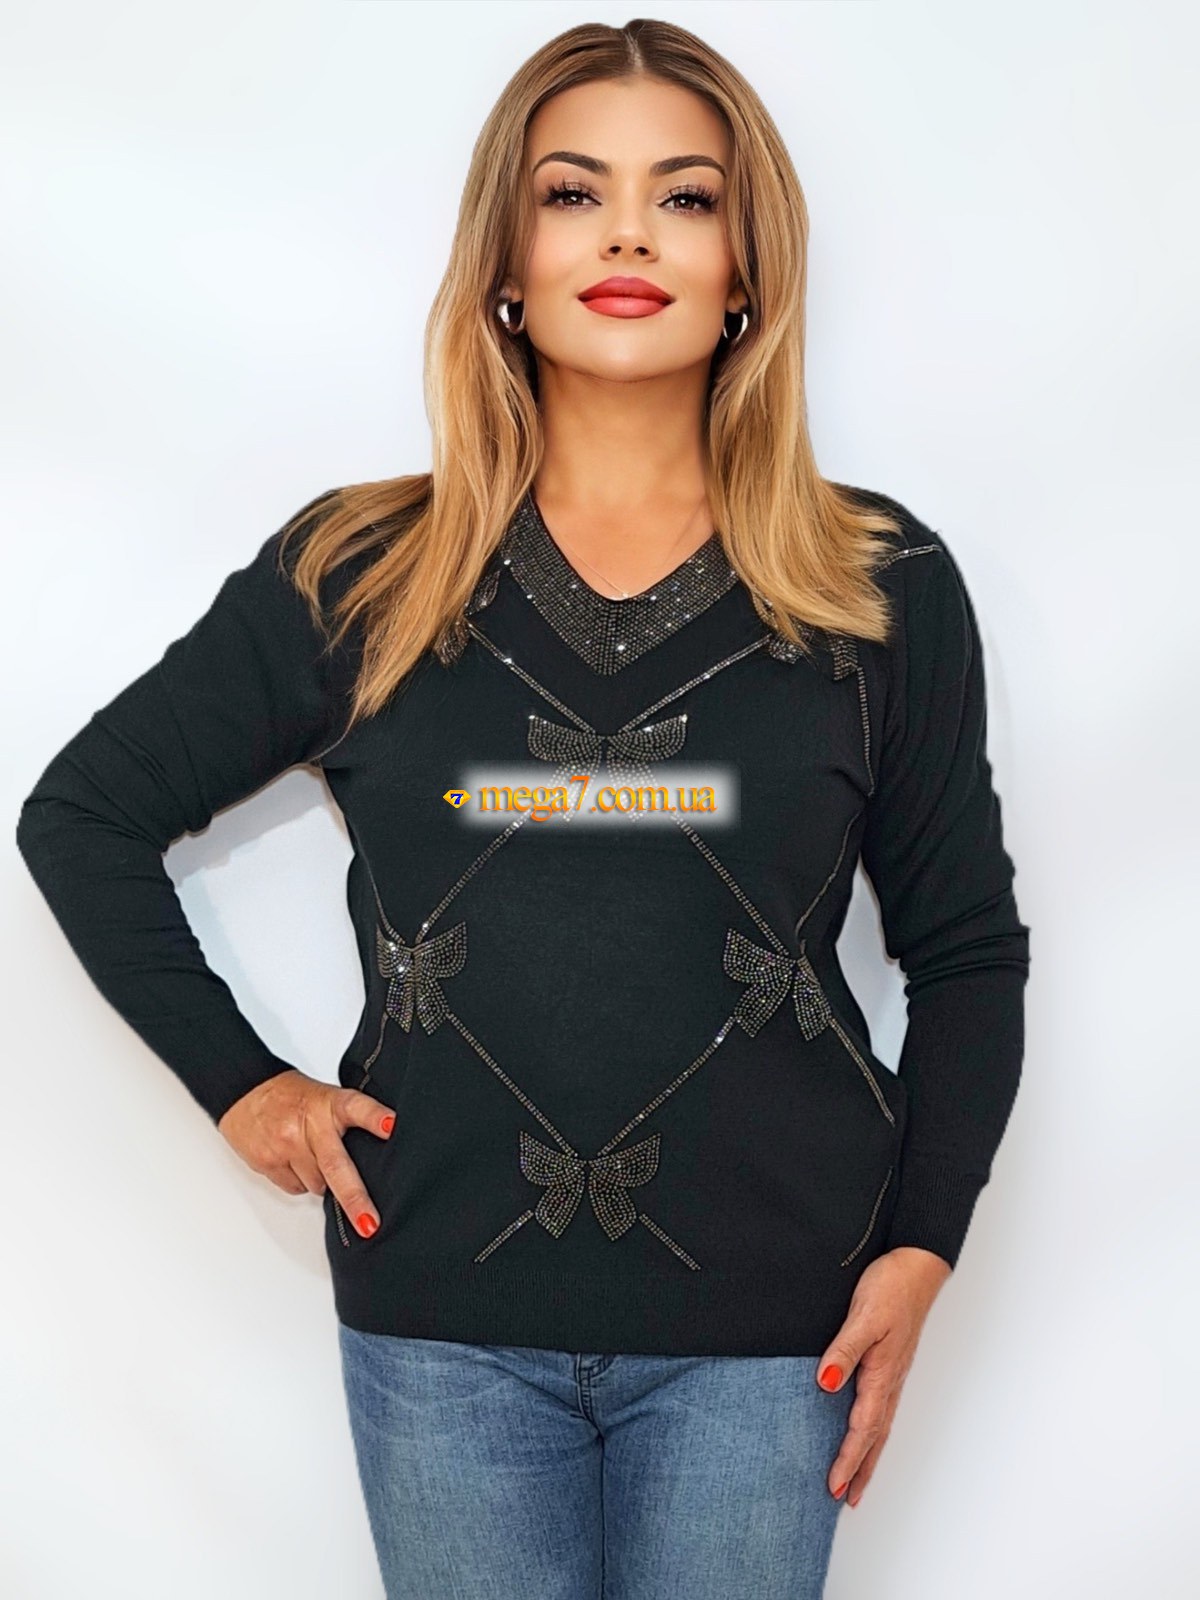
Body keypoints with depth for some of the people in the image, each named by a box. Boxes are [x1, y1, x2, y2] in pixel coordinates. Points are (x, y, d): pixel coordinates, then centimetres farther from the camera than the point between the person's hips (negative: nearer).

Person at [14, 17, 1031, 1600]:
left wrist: (920, 1244, -2)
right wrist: (236, 1082, 3)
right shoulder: (355, 575, 1)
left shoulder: (881, 584, 1)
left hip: (764, 1325, 0)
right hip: (443, 1322, 1)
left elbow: (967, 947, 7)